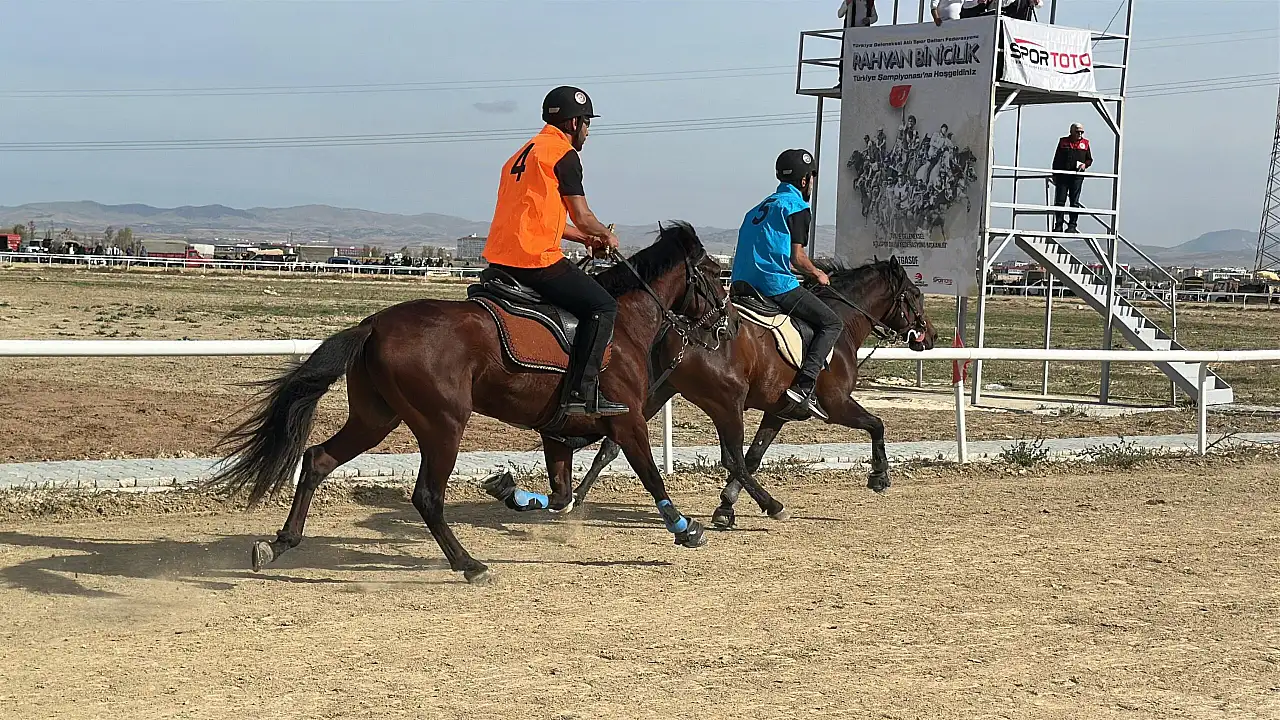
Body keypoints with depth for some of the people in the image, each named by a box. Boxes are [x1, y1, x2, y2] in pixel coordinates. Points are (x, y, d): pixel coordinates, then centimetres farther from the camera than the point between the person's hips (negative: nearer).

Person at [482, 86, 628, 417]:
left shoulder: (526, 151, 24)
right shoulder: (565, 154, -5)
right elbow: (582, 218, -5)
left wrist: (585, 238, 29)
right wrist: (607, 235, 15)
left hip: (500, 259, 10)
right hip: (535, 259, -10)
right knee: (603, 306, -5)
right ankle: (583, 392, -15)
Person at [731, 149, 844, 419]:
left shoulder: (762, 206, 23)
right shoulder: (797, 207, -3)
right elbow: (797, 257, -8)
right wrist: (817, 274, 10)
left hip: (744, 285, 9)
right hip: (776, 285, -9)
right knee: (831, 323, -3)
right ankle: (803, 386, -20)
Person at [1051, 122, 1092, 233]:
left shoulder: (1085, 143, 9)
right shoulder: (1063, 142, 7)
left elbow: (1089, 159, 16)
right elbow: (1056, 159, 10)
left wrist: (1085, 164, -6)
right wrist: (1054, 175, 5)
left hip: (1077, 177, 0)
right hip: (1062, 175, 0)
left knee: (1074, 202, 0)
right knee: (1059, 201, 0)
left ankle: (1072, 226, 2)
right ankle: (1058, 226, 5)